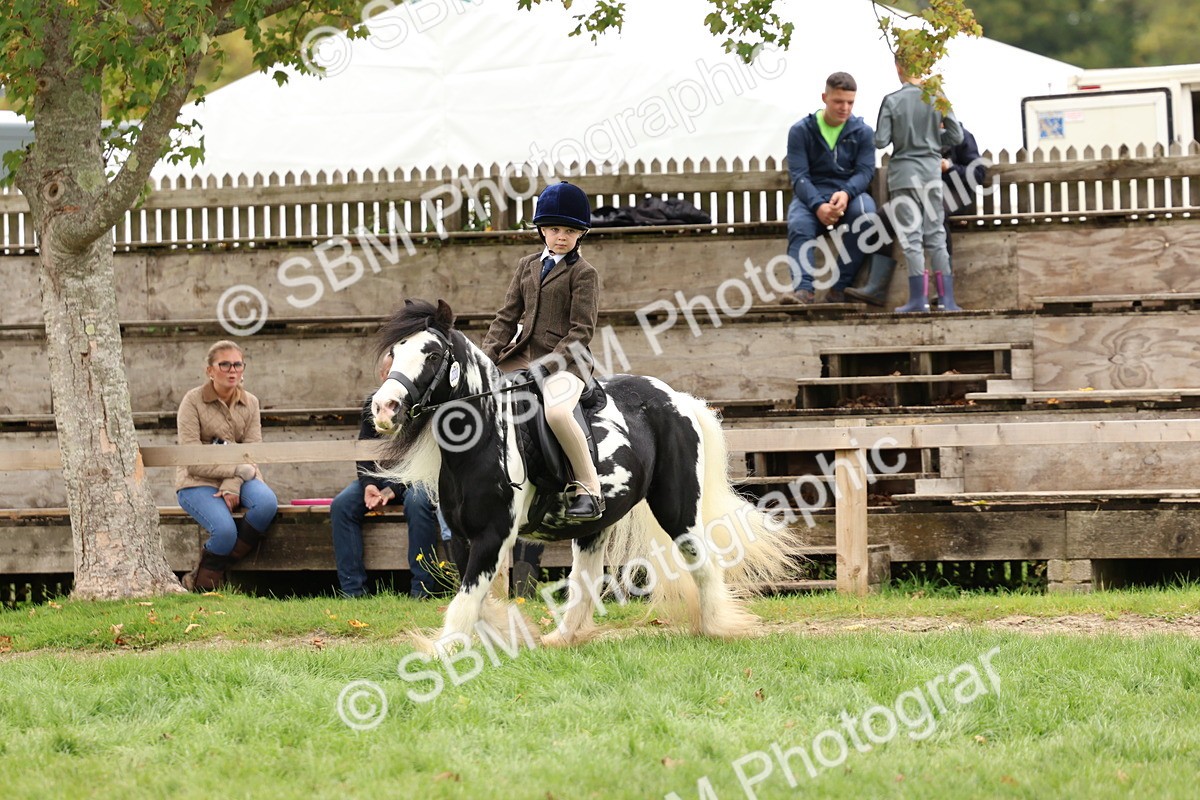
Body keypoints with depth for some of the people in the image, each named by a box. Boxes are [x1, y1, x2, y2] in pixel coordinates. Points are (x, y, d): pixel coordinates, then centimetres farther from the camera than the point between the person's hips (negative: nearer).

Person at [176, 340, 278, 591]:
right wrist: (240, 469, -15)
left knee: (267, 503, -29)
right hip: (197, 484, -5)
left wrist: (233, 486, -20)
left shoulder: (250, 403, 9)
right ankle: (204, 586, -4)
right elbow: (194, 462, -12)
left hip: (237, 480, 5)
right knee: (225, 530, -33)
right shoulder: (193, 401, -6)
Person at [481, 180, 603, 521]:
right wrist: (488, 355, -2)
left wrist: (547, 366, -20)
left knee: (556, 411, -37)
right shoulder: (527, 265, 16)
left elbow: (581, 331, -10)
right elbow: (508, 316, 15)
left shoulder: (582, 272, -3)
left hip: (567, 360, -7)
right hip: (524, 353, 7)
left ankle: (590, 490, -24)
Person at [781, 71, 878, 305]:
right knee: (799, 224, -34)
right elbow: (799, 176, -4)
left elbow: (865, 171, -1)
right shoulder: (801, 131, 4)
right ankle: (803, 288, -49)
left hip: (851, 192, 1)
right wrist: (818, 205, -23)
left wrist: (846, 194, -24)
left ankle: (841, 286, -31)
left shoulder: (862, 131, 9)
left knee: (864, 211, -35)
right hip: (811, 196, -1)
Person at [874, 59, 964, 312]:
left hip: (903, 172, -2)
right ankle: (947, 299, 4)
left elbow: (880, 141, -10)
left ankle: (918, 299, -5)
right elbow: (956, 136, -1)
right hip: (932, 171, 2)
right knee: (936, 234, 7)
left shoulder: (892, 101, -8)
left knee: (911, 235, 0)